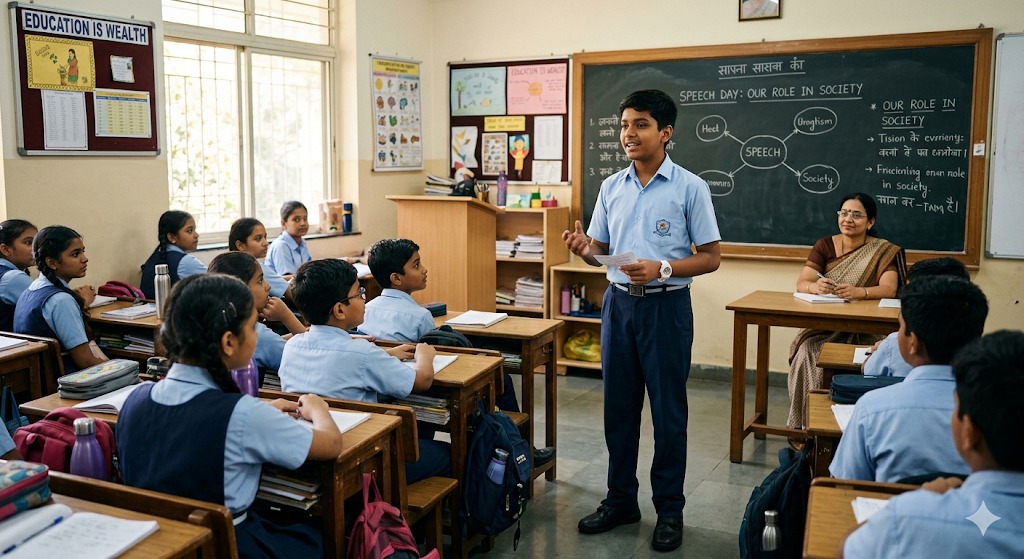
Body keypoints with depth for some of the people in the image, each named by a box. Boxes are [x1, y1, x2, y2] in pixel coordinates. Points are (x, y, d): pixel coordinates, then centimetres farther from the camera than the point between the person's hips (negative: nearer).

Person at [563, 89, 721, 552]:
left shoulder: (689, 187, -7)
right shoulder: (611, 187, 7)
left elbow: (711, 257, -6)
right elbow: (601, 251, 12)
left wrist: (663, 268, -22)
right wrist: (583, 250, -12)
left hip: (666, 306, -4)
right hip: (618, 302, 5)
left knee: (668, 411, 5)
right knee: (618, 407, 12)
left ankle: (669, 509, 20)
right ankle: (620, 499, 28)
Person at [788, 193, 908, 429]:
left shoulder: (885, 252, 1)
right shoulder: (824, 245, 7)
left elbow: (889, 289, -15)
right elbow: (801, 283, -4)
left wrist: (858, 291, -36)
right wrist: (815, 287, -30)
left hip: (862, 331, -2)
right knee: (806, 355, -27)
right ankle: (803, 426, -16)